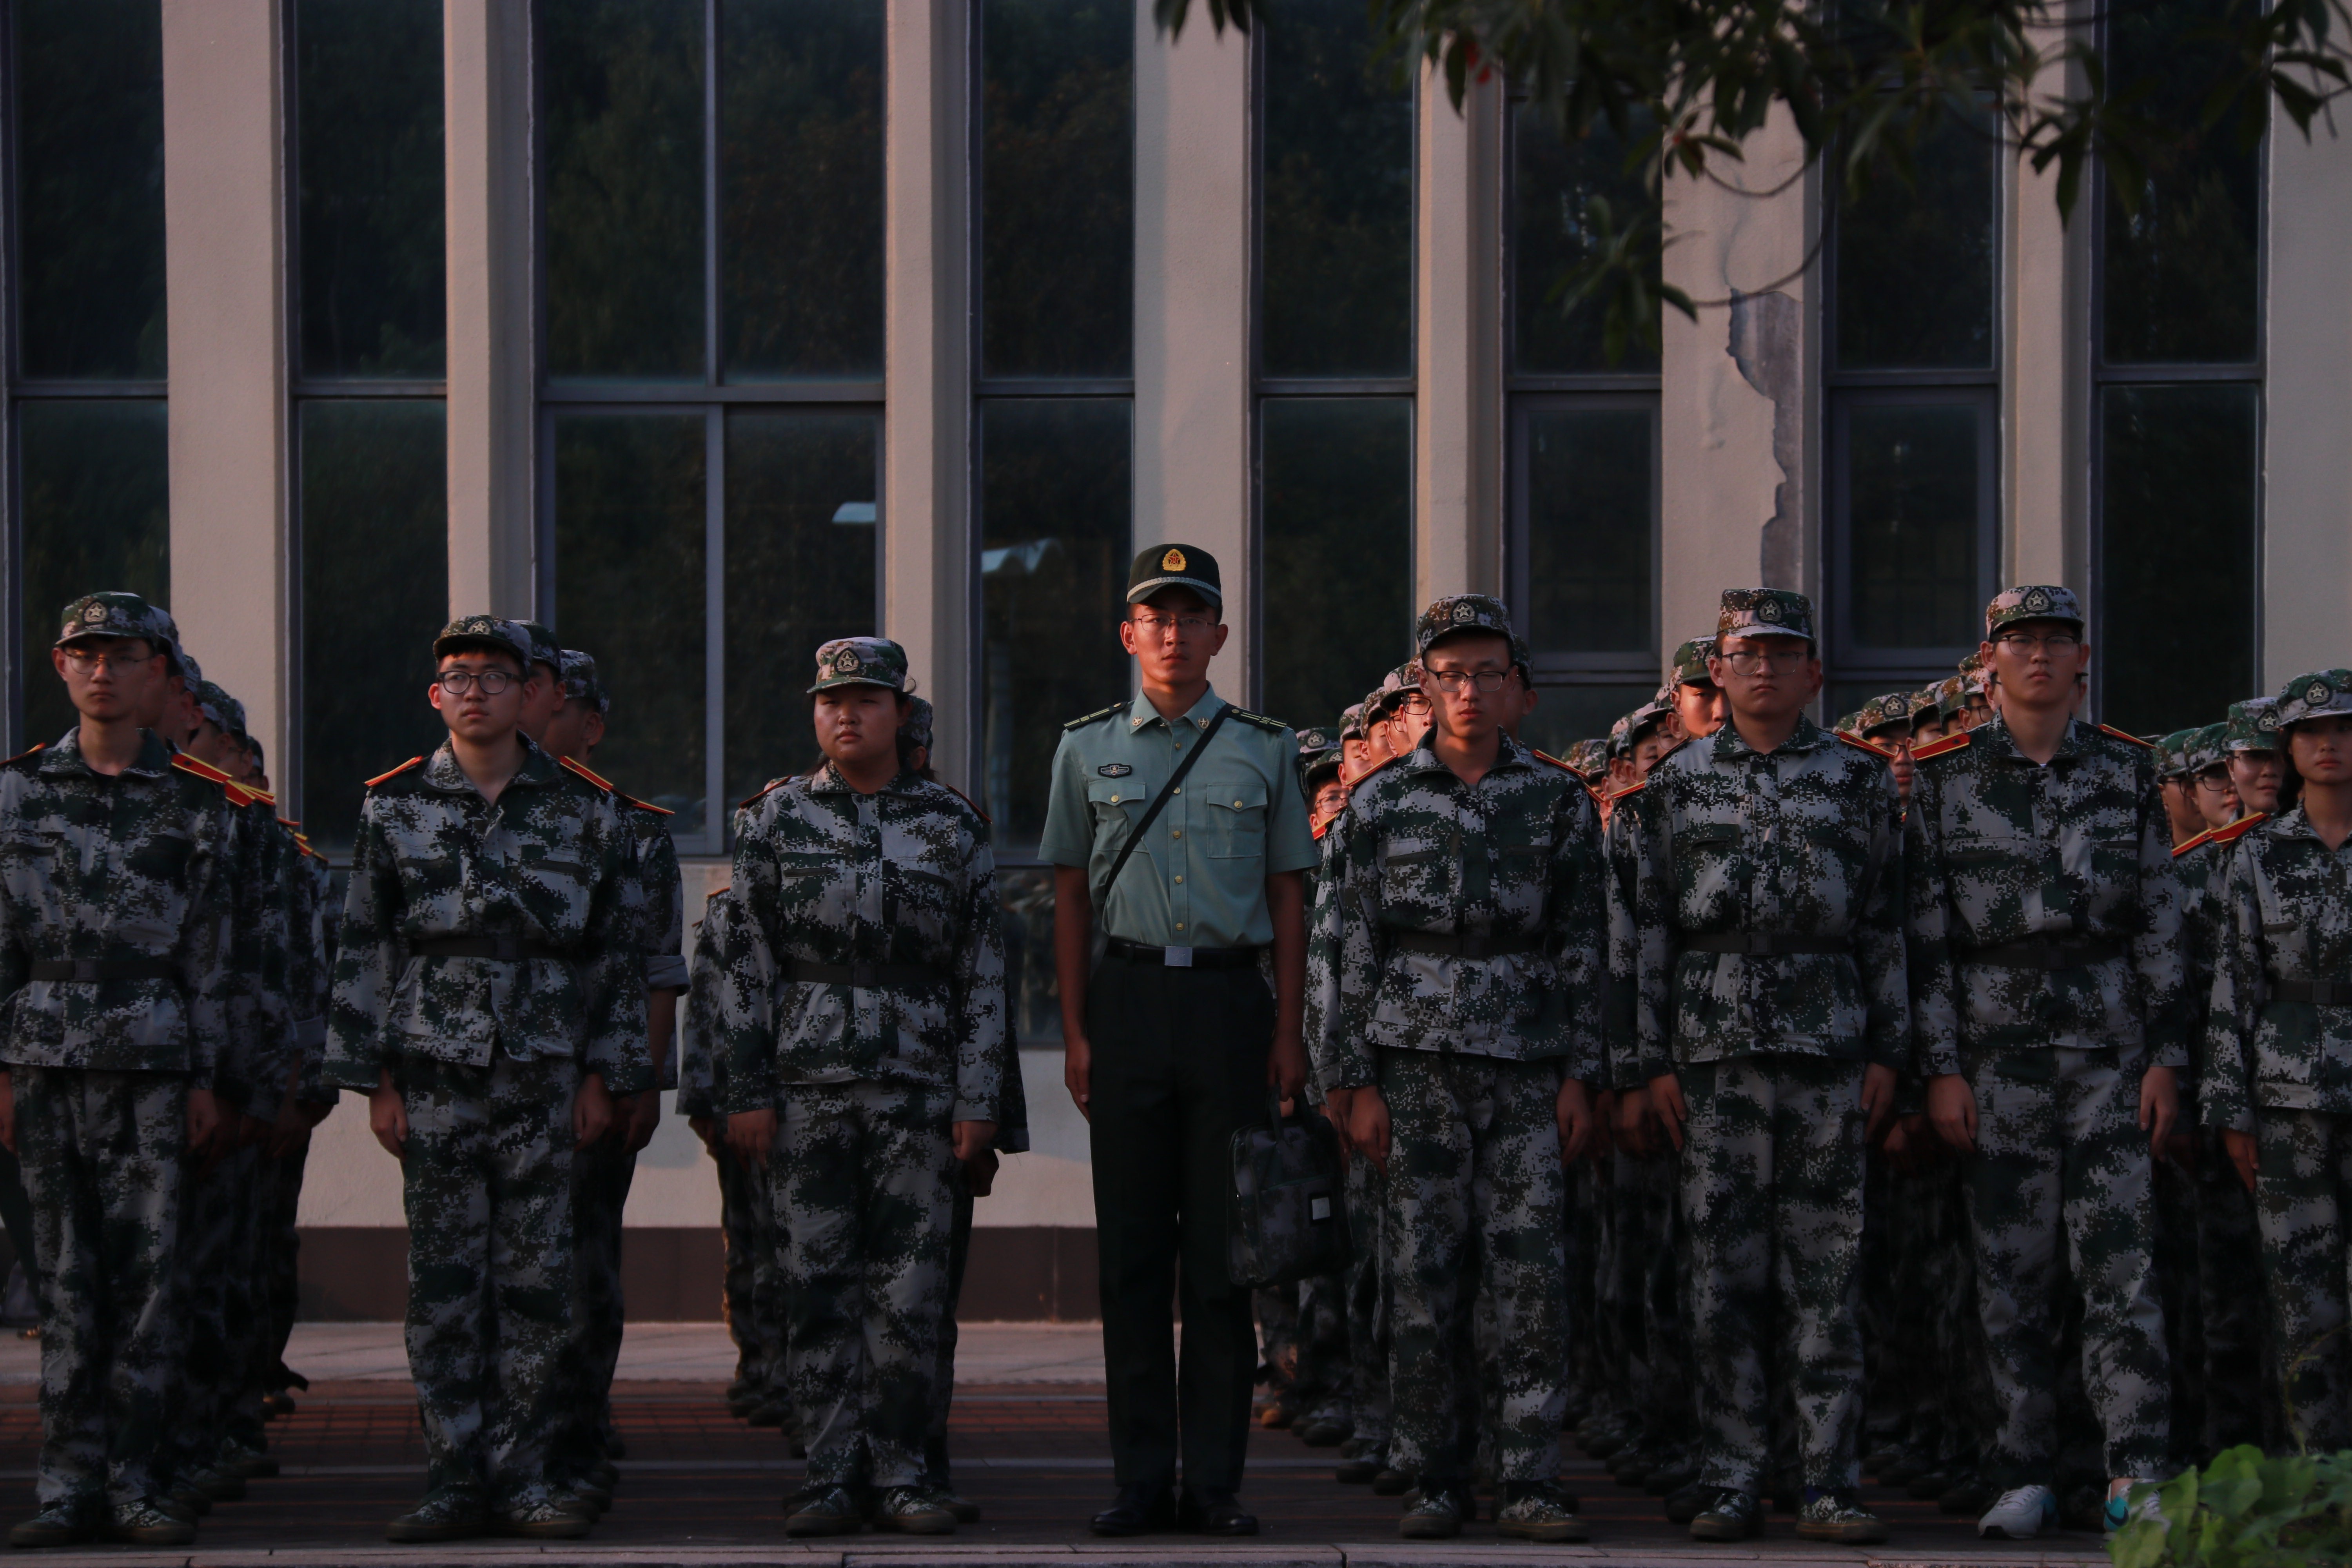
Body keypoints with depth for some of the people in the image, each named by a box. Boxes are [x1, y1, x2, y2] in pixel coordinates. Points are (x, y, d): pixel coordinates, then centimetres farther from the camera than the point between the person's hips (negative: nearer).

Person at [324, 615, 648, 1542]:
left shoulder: (583, 812, 5)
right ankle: (457, 1480, 5)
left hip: (544, 1081, 0)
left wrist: (603, 1076, 3)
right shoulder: (395, 808, 5)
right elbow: (365, 951, 5)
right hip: (434, 1081, 0)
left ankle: (523, 1476, 8)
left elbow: (617, 953, 8)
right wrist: (376, 1080, -1)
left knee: (537, 1283, 1)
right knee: (444, 1283, 0)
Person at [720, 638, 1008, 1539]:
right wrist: (746, 1093, -2)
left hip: (918, 1093, 0)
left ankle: (898, 1473, 6)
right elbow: (747, 967, 5)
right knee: (817, 1289, 0)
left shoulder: (953, 828, 7)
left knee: (911, 1294, -1)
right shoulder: (776, 822, 7)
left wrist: (978, 1100, -1)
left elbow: (984, 976, 6)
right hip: (807, 1091, 0)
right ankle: (830, 1474, 5)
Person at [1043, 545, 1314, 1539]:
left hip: (1230, 997, -1)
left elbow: (1288, 898, 8)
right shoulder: (1089, 748, 9)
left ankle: (1216, 1481, 5)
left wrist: (1288, 1035, 1)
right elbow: (1072, 898, 9)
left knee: (1223, 1250, 0)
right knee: (1133, 1249, 1)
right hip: (1129, 998, 1)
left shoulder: (1265, 749, 7)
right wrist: (1075, 1032, 2)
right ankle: (1142, 1481, 6)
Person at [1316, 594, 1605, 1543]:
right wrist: (1357, 1083, -1)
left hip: (1528, 1071, 0)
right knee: (1425, 1282, 0)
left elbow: (1583, 951, 8)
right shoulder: (1380, 803, 6)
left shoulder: (1560, 801, 7)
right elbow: (1350, 950, 5)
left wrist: (1580, 1077, 1)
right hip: (1418, 1067, 0)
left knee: (1532, 1277, -5)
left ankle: (1529, 1481, -1)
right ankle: (1437, 1481, 8)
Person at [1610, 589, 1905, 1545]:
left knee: (1826, 1275, -1)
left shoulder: (1860, 782, 10)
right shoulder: (1672, 788, 8)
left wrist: (1887, 1051, 3)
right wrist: (1645, 1062, 0)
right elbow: (1638, 933, 6)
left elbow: (1888, 926, 10)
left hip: (1830, 1051, 0)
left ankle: (1831, 1486, 3)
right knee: (1725, 1276, 0)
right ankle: (1733, 1486, 5)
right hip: (1714, 1052, 0)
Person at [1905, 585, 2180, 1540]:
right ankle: (2024, 1482, 7)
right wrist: (1940, 1067, -5)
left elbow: (2160, 920, 7)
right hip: (1996, 1049, 0)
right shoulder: (1947, 779, 4)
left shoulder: (2126, 771, 7)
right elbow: (1927, 932, 2)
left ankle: (2136, 1474, -6)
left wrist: (2164, 1056, 0)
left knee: (2120, 1260, -6)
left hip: (2109, 1046, 0)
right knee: (2012, 1272, 2)